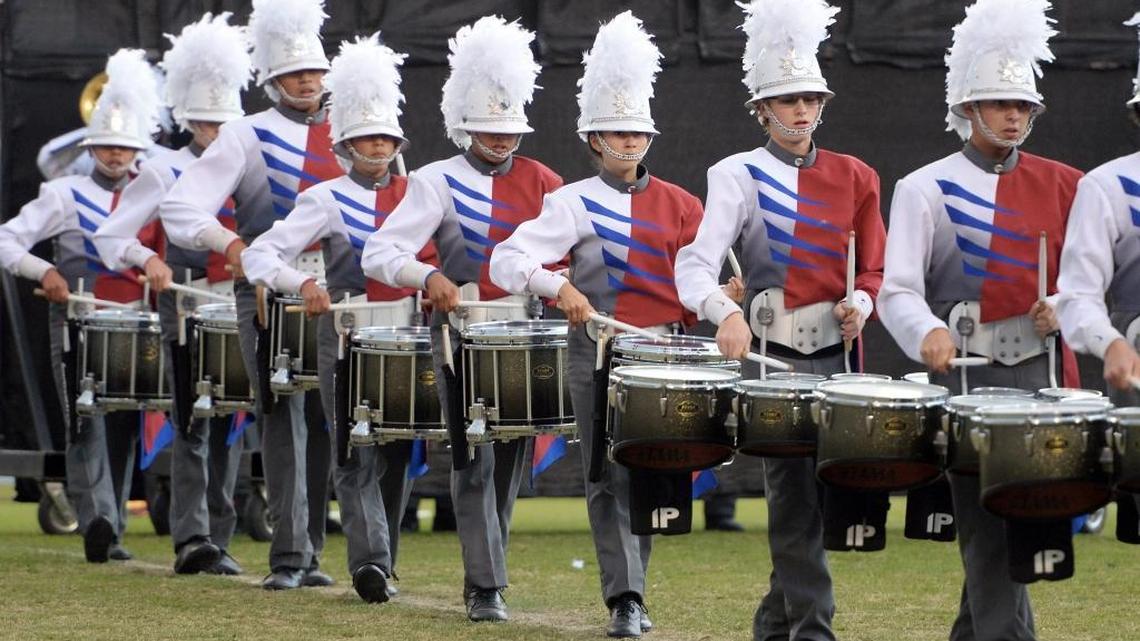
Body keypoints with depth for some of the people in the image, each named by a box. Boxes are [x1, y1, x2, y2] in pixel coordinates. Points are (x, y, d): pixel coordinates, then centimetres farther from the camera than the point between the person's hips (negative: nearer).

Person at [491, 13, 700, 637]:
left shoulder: (678, 203, 10)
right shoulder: (575, 203, 0)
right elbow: (508, 260, -10)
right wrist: (558, 287, -26)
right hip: (600, 352, -3)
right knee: (612, 479, -5)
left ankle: (631, 587, 19)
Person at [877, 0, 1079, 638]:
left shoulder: (1061, 186, 11)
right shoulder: (926, 190, 1)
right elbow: (899, 292, -6)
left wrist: (1061, 309, -7)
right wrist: (928, 333, -26)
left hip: (1040, 373, 3)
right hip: (967, 374, -3)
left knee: (1024, 515, 5)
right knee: (991, 528, -6)